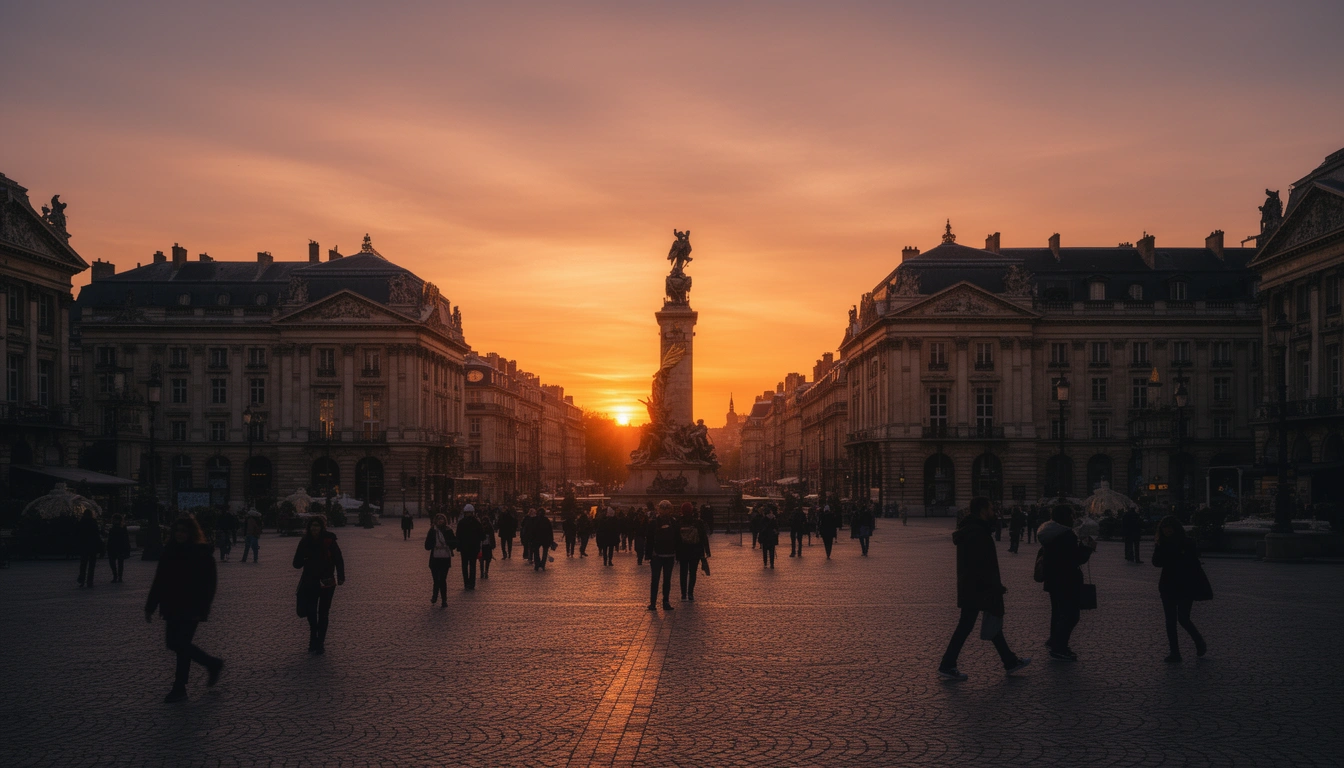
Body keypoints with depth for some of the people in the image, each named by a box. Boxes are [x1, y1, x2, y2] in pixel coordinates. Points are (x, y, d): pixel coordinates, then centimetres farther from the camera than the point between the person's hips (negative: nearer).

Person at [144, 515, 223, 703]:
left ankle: (179, 688, 7)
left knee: (181, 644, -8)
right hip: (172, 608, 7)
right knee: (175, 643, 10)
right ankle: (212, 664, 24)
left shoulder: (202, 554, -9)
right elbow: (159, 581, 12)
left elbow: (208, 585, -11)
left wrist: (201, 611, -18)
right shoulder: (169, 552, 7)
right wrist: (150, 607, 9)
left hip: (190, 609, -7)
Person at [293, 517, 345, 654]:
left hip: (326, 583, -2)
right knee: (311, 612, 7)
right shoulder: (305, 542, -5)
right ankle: (314, 640, 28)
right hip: (310, 582, 2)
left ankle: (320, 642, 16)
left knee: (323, 613, 6)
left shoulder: (329, 541, -12)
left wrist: (340, 577, -18)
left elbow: (338, 559, -8)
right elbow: (297, 564, -4)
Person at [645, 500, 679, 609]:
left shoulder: (674, 524, 4)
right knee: (655, 580, -3)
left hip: (669, 556, 2)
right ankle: (652, 603, 0)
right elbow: (648, 539, -2)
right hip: (656, 556, -2)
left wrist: (678, 555, 3)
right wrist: (648, 555, -7)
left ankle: (666, 602, 15)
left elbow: (678, 539, 8)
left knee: (667, 580, 8)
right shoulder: (653, 523, -2)